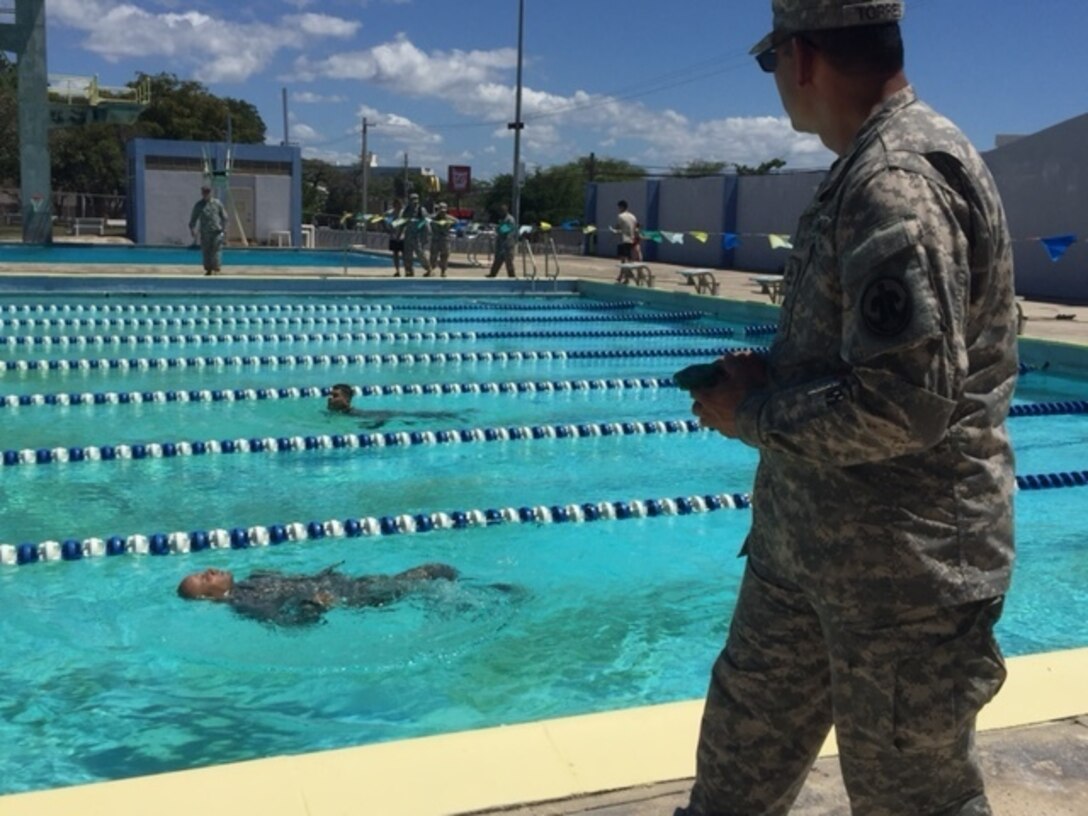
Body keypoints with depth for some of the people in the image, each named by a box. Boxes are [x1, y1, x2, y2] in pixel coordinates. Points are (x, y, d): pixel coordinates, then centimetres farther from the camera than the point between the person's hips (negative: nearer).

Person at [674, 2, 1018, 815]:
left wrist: (754, 412, -15)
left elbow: (905, 404, -29)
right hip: (817, 548, 10)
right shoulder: (871, 168, 11)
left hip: (901, 568, -10)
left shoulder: (899, 178, -22)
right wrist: (766, 374, 5)